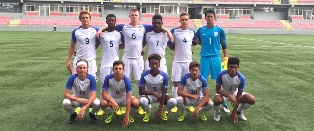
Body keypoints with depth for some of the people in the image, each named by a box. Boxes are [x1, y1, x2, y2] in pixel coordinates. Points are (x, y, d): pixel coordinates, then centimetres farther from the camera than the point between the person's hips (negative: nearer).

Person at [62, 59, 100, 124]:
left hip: (89, 99, -1)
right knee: (65, 103, -30)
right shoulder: (72, 78, -22)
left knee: (97, 103, -33)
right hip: (77, 99, 1)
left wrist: (83, 108, -41)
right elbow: (66, 94, -20)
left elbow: (93, 96, -29)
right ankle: (73, 114, 6)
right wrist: (78, 99, -37)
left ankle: (92, 114, 4)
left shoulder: (91, 78, -25)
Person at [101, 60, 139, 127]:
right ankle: (110, 114, 5)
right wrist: (113, 102, -40)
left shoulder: (127, 80, -28)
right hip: (112, 98, 1)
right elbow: (104, 93, -20)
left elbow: (128, 99, -30)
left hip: (124, 98, -1)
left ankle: (129, 114, 5)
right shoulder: (108, 78, -23)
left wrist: (126, 116, -34)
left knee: (136, 103, -32)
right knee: (103, 103, -33)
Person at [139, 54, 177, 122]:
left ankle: (163, 112, 7)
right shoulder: (144, 75, -18)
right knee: (142, 101, -37)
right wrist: (154, 93, -30)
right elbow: (141, 91, -16)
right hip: (149, 95, -1)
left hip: (161, 95, 1)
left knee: (173, 101, -29)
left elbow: (164, 93, -16)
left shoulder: (164, 75, -18)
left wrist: (159, 110, -21)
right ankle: (148, 112, 1)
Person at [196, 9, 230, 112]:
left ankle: (223, 104, 15)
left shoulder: (220, 30, 1)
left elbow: (224, 44, 6)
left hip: (216, 57, 0)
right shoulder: (201, 30, 2)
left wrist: (226, 57, 2)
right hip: (205, 57, 1)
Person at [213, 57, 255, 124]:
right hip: (223, 93, -2)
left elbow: (239, 94, -17)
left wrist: (234, 112, -15)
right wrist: (229, 96, -38)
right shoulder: (221, 74, -29)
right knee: (217, 100, -38)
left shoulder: (241, 78, -24)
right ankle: (217, 112, -1)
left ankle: (239, 111, 12)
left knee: (252, 100, -19)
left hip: (235, 93, 3)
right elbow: (218, 90, -22)